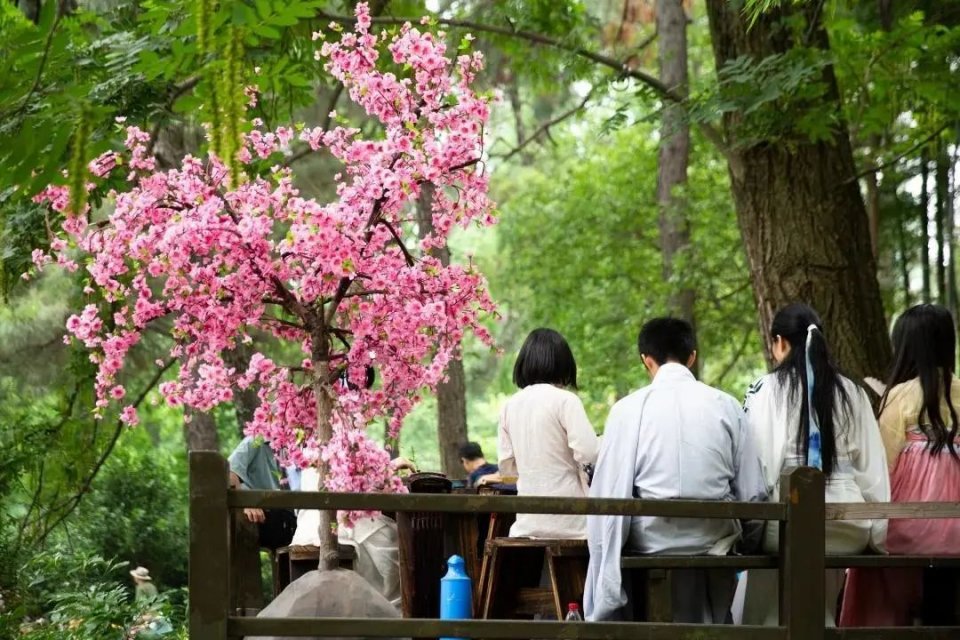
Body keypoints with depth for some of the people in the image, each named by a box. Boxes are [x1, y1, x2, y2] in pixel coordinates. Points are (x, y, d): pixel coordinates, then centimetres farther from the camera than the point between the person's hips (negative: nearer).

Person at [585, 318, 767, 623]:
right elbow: (753, 493, -1)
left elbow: (609, 491, -6)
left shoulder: (628, 408, -3)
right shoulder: (726, 405, 1)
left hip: (649, 540, -3)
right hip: (714, 538, 3)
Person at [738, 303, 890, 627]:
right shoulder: (852, 393, 8)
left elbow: (757, 464, -8)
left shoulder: (766, 390, -2)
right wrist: (876, 531, 12)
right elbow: (872, 469, 8)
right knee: (821, 616, 16)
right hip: (848, 527, 4)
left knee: (766, 617, 6)